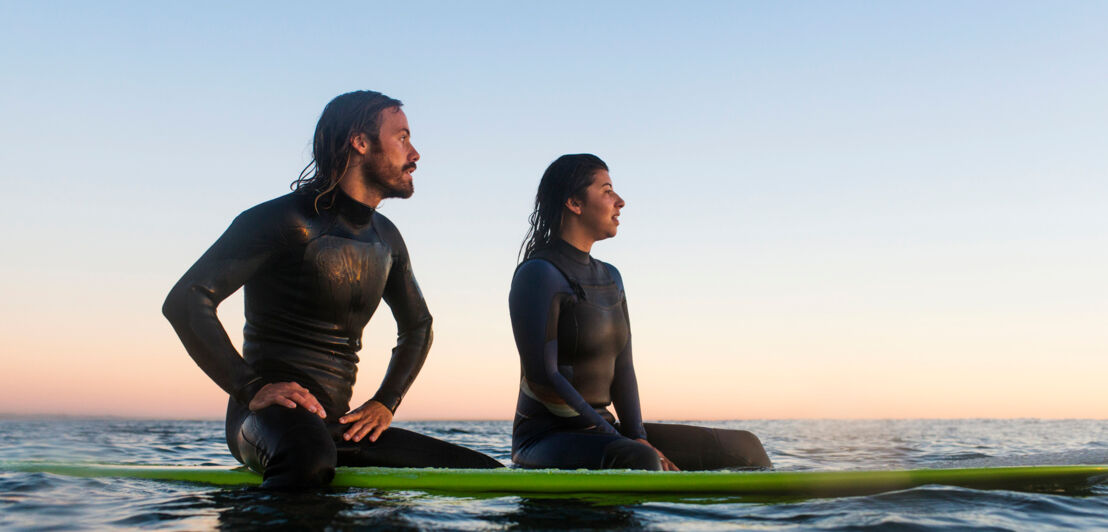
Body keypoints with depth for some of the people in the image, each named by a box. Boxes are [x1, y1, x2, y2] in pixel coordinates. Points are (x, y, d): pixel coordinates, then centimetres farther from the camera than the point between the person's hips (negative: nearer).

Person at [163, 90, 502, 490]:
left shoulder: (386, 239, 15)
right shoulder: (285, 220, -7)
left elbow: (417, 325, 31)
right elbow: (185, 300, -15)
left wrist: (384, 404, 15)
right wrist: (252, 389, -23)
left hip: (341, 425, 8)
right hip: (269, 413, -7)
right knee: (310, 458, -45)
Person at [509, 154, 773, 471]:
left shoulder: (610, 278, 14)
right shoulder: (538, 275, -13)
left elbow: (622, 367, 9)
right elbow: (541, 377, -20)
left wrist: (639, 438, -7)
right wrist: (628, 446, -19)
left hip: (599, 438, 9)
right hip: (545, 442, -8)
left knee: (745, 449, 3)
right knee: (638, 463, -40)